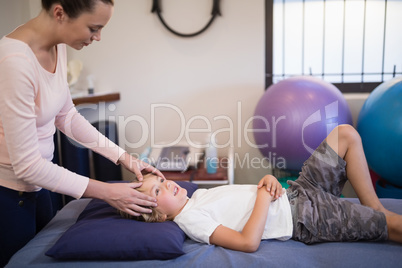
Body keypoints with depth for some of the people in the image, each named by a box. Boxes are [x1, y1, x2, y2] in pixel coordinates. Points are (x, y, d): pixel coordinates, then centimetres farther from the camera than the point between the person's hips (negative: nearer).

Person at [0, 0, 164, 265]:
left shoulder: (57, 47, -4)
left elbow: (66, 116, 6)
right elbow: (26, 164, -27)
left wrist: (123, 156, -1)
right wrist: (106, 192, -22)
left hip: (34, 185, 8)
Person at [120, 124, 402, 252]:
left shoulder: (198, 195, 10)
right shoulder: (191, 220, -17)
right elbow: (249, 242, -27)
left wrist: (268, 179, -6)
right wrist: (265, 195, -19)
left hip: (295, 195, 9)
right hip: (303, 220, -9)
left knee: (346, 134, 6)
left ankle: (376, 209, 12)